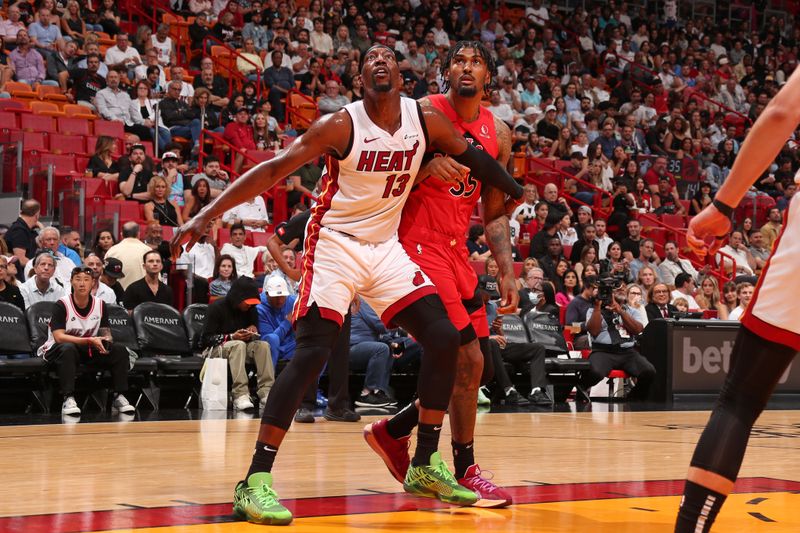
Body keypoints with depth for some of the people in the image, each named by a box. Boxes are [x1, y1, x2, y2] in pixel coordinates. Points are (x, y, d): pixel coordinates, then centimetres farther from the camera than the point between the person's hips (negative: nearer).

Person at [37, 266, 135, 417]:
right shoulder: (62, 305, -15)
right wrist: (90, 340, -31)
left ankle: (119, 396, -13)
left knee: (119, 350, -16)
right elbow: (59, 337, -23)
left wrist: (105, 341, -22)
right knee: (68, 349, -39)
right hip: (57, 350, -5)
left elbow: (106, 333, 5)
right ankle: (68, 399, -41)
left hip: (88, 351, 5)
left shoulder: (100, 305, 0)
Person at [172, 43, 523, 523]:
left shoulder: (427, 120, -4)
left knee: (443, 339, -3)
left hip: (387, 247, 6)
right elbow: (273, 170, -19)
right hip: (335, 244, -5)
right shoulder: (341, 125, -17)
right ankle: (256, 480, -15)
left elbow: (473, 158, 13)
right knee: (311, 354, -18)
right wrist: (206, 216, -24)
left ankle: (426, 466, 10)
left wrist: (521, 195, 20)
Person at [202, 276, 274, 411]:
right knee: (238, 345, -37)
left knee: (263, 345, -23)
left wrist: (253, 330, -11)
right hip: (215, 349, -6)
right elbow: (207, 338, -15)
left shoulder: (251, 309, 5)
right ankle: (240, 396, -48)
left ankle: (266, 393, -35)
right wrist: (231, 337, -27)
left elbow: (255, 333, 14)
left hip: (240, 347, 6)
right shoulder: (217, 307, -12)